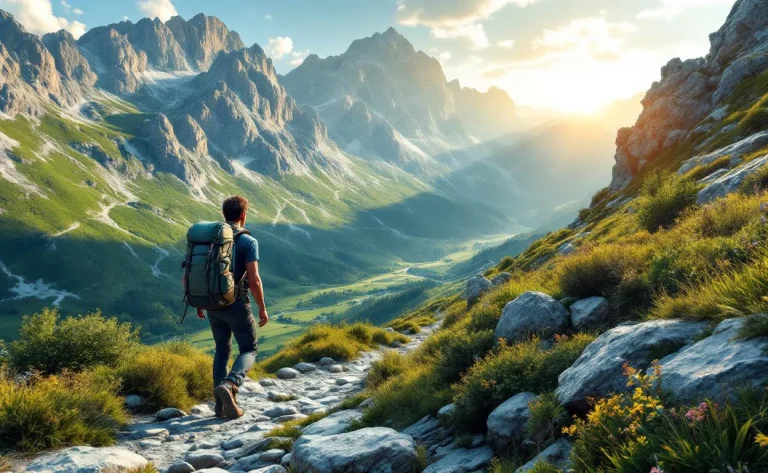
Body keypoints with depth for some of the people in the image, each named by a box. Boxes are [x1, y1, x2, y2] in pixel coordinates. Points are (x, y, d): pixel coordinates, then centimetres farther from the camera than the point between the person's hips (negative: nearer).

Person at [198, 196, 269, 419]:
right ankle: (229, 385, -18)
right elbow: (254, 279, -16)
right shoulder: (248, 241, -9)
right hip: (236, 304, -5)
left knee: (222, 350, 20)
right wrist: (262, 308, -6)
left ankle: (222, 404, 18)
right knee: (249, 350, 10)